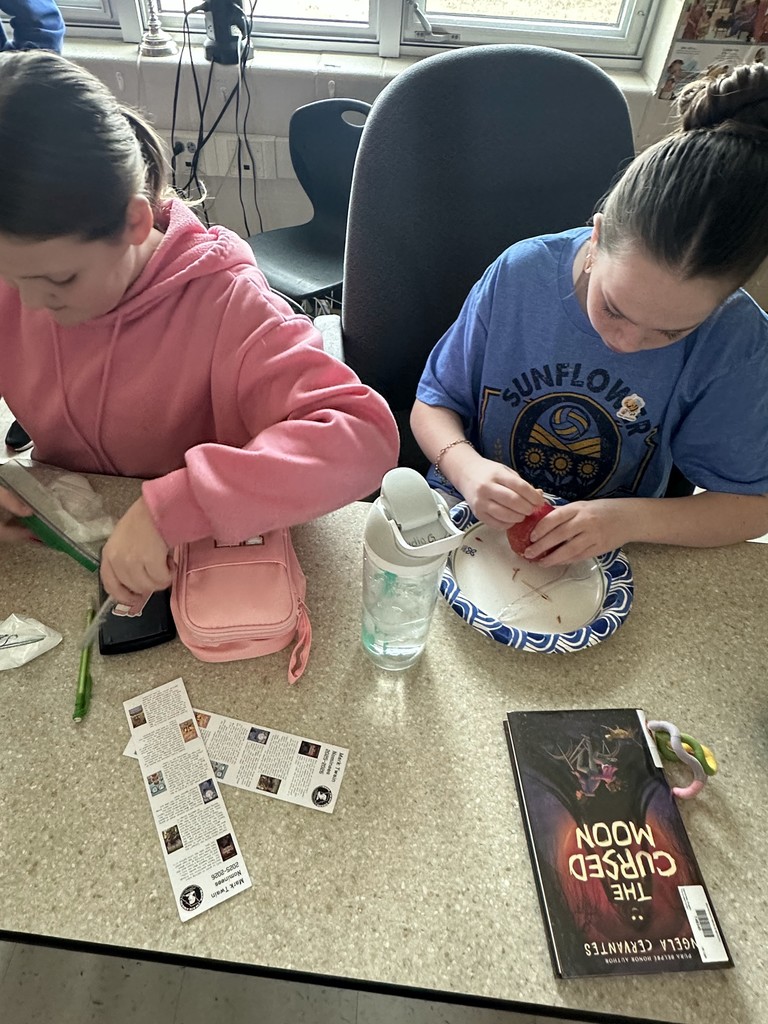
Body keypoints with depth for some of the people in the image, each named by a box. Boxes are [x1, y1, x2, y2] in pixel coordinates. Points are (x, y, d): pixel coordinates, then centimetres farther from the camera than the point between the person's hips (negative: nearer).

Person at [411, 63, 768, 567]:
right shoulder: (520, 273, -12)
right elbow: (434, 403, -5)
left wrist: (630, 519, -23)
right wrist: (467, 468, -25)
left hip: (603, 562, 2)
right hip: (472, 524, -1)